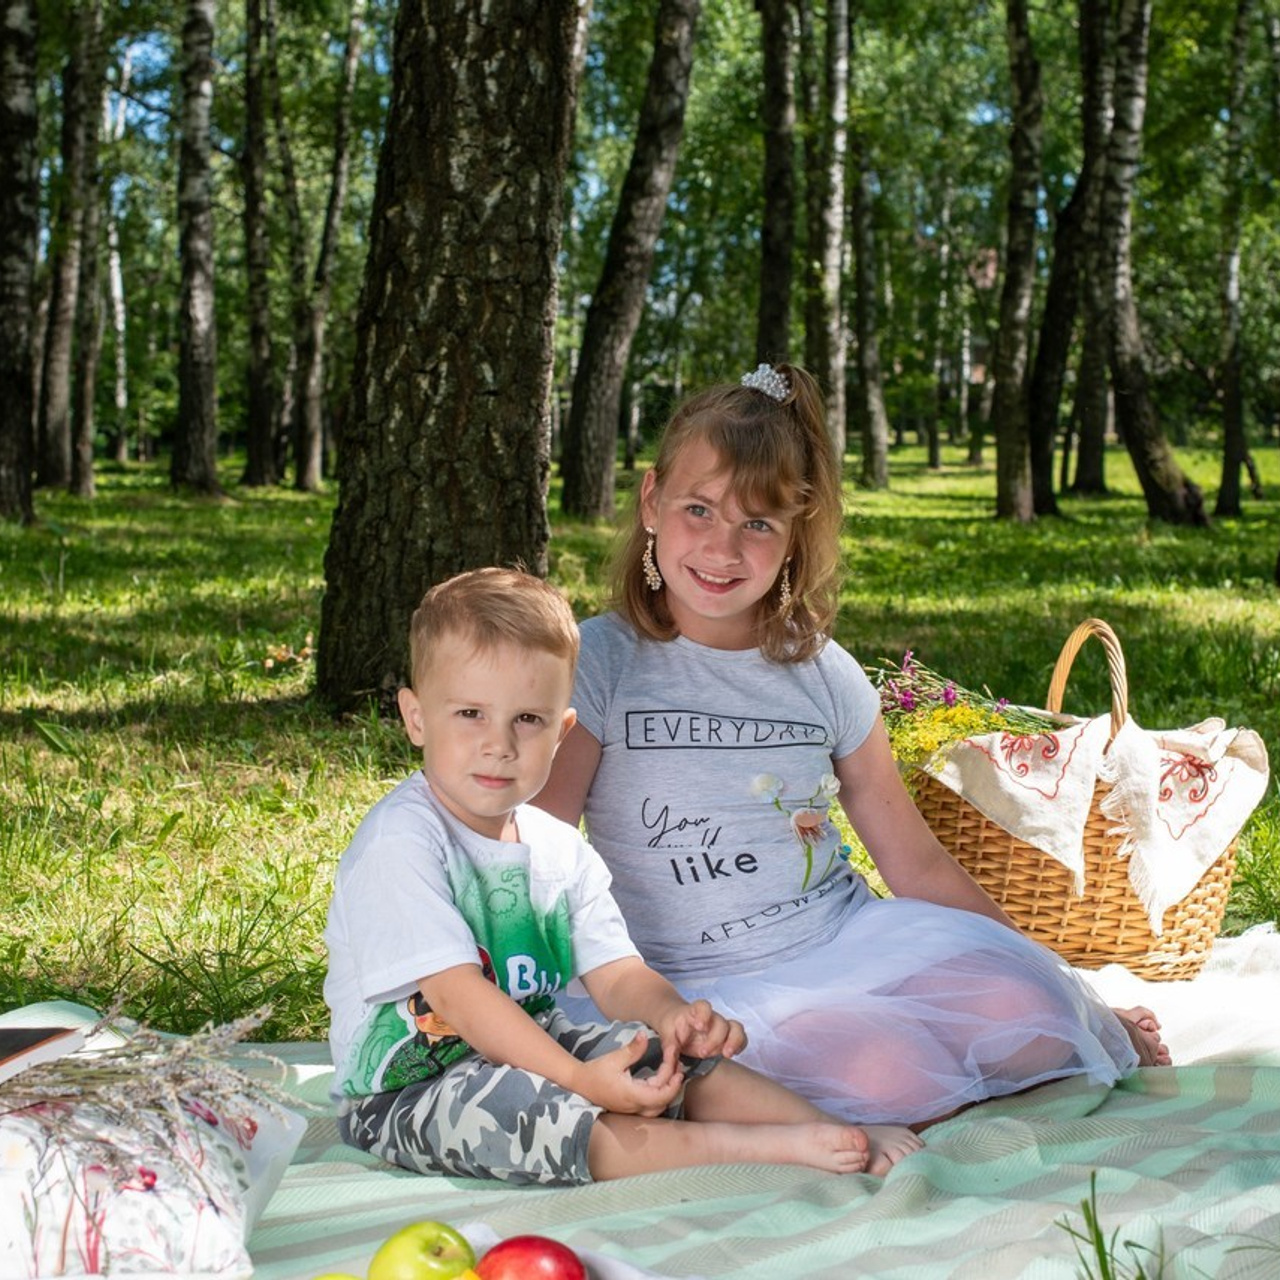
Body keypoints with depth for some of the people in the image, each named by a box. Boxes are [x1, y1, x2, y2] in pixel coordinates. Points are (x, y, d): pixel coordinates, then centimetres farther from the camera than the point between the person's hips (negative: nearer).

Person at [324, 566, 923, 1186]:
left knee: (671, 1056, -10)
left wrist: (671, 1012, -23)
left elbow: (616, 975, 1)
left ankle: (840, 1133, -9)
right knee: (508, 1105, -35)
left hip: (529, 1049, 8)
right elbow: (458, 993, -26)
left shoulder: (559, 849, 5)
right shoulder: (398, 843, -19)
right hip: (405, 1093, -8)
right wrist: (578, 1081, -33)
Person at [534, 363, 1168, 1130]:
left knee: (1029, 1018, -20)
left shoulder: (825, 674, 5)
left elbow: (917, 864, 11)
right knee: (892, 1076, -30)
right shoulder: (599, 664, -5)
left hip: (851, 940, 4)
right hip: (712, 986, -4)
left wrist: (1065, 989, 12)